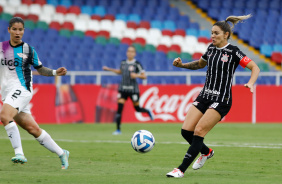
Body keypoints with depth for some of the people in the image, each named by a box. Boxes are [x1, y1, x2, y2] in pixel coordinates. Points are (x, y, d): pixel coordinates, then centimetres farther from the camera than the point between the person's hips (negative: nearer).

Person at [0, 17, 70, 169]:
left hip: (21, 89, -4)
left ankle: (19, 153, -30)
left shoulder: (28, 50, 2)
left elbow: (40, 69, 13)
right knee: (33, 129, 2)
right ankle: (61, 154, 13)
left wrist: (55, 72, -2)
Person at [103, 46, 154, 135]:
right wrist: (109, 69, 21)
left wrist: (136, 75, -25)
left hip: (133, 89, -3)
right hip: (123, 88, 3)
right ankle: (118, 129, -2)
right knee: (119, 108, -7)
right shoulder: (123, 63, 7)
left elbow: (144, 76, -7)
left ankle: (148, 111, 42)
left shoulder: (137, 64, -7)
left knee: (137, 109, 7)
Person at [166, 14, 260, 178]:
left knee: (198, 132, -16)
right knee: (186, 131, -3)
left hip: (221, 100, -7)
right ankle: (206, 152, 27)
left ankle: (181, 170, -13)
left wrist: (251, 83, -28)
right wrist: (182, 65, 14)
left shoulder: (233, 52, -8)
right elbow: (200, 64, 29)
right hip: (205, 96, 7)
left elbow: (255, 68, -9)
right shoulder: (211, 49, 11)